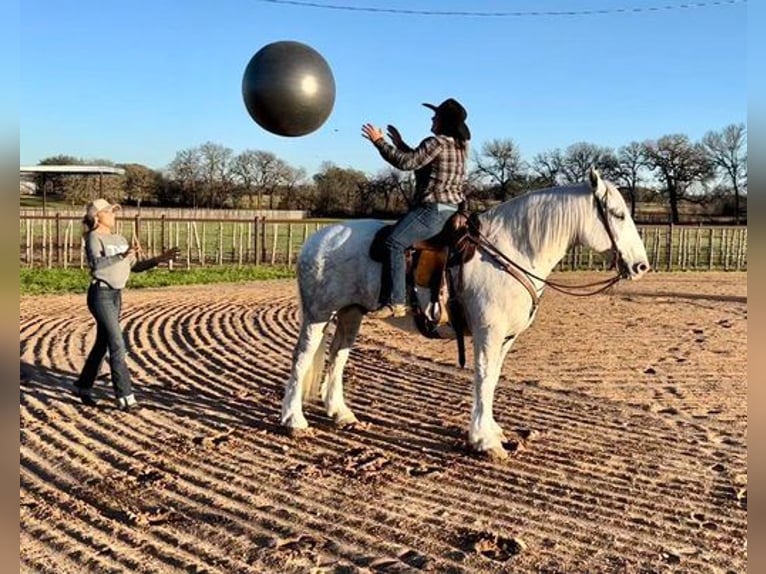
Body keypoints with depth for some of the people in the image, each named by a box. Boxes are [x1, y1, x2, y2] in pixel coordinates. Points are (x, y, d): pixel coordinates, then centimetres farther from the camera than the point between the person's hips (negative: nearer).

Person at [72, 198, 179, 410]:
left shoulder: (120, 239, 14)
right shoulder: (94, 237, -9)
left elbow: (135, 265, 16)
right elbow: (95, 262, -27)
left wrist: (159, 259, 5)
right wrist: (122, 255, -38)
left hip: (116, 295, 8)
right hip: (100, 294, -8)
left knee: (102, 344, 16)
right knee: (117, 345, -9)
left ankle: (83, 386, 32)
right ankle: (124, 396, -5)